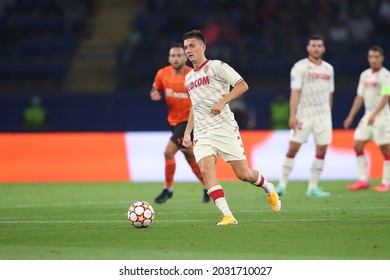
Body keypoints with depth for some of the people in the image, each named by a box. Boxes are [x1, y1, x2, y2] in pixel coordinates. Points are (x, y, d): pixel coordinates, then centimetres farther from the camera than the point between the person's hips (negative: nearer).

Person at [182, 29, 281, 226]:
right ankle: (227, 215, -24)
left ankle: (269, 189, 29)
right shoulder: (189, 78, 19)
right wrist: (187, 132, 22)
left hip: (224, 128, -5)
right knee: (206, 170, -21)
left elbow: (242, 85, -10)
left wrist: (222, 102, -21)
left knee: (244, 174, -5)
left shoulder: (216, 66, -3)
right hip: (202, 134, 5)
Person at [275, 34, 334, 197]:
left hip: (323, 115, 5)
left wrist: (328, 114, 16)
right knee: (293, 148, -7)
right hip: (304, 114, -5)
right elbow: (295, 92, -10)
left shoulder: (328, 69, 12)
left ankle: (313, 188, 6)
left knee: (321, 150, -1)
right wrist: (292, 115, -17)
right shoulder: (300, 67, -4)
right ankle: (282, 185, 0)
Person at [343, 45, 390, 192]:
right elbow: (360, 97, 17)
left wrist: (374, 115, -26)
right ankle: (363, 180, 7)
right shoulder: (365, 75, 12)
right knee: (357, 145, 1)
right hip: (368, 115, 7)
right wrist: (351, 116, 13)